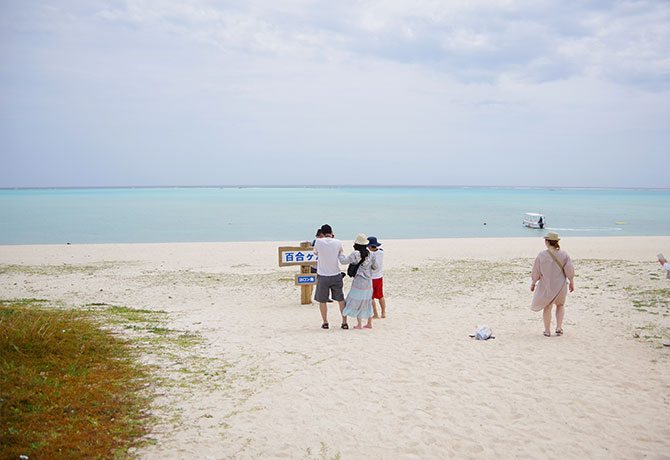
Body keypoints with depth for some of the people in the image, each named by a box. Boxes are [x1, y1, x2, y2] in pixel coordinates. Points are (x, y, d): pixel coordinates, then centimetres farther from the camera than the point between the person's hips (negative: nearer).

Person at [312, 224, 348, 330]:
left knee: (322, 301, 12)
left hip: (323, 277, -2)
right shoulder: (338, 242, -5)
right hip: (336, 275, 2)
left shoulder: (318, 241, -9)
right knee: (341, 299, 13)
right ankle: (344, 322, 14)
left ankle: (325, 323, 18)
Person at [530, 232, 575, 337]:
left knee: (547, 308, 14)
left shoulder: (541, 255, -11)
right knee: (560, 305, 24)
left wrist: (533, 283, 10)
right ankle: (559, 328, 14)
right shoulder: (563, 254, -8)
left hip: (546, 285, -1)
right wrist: (572, 283, 9)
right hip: (560, 285, 1)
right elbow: (570, 270, -5)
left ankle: (547, 331, 19)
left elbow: (536, 272, -4)